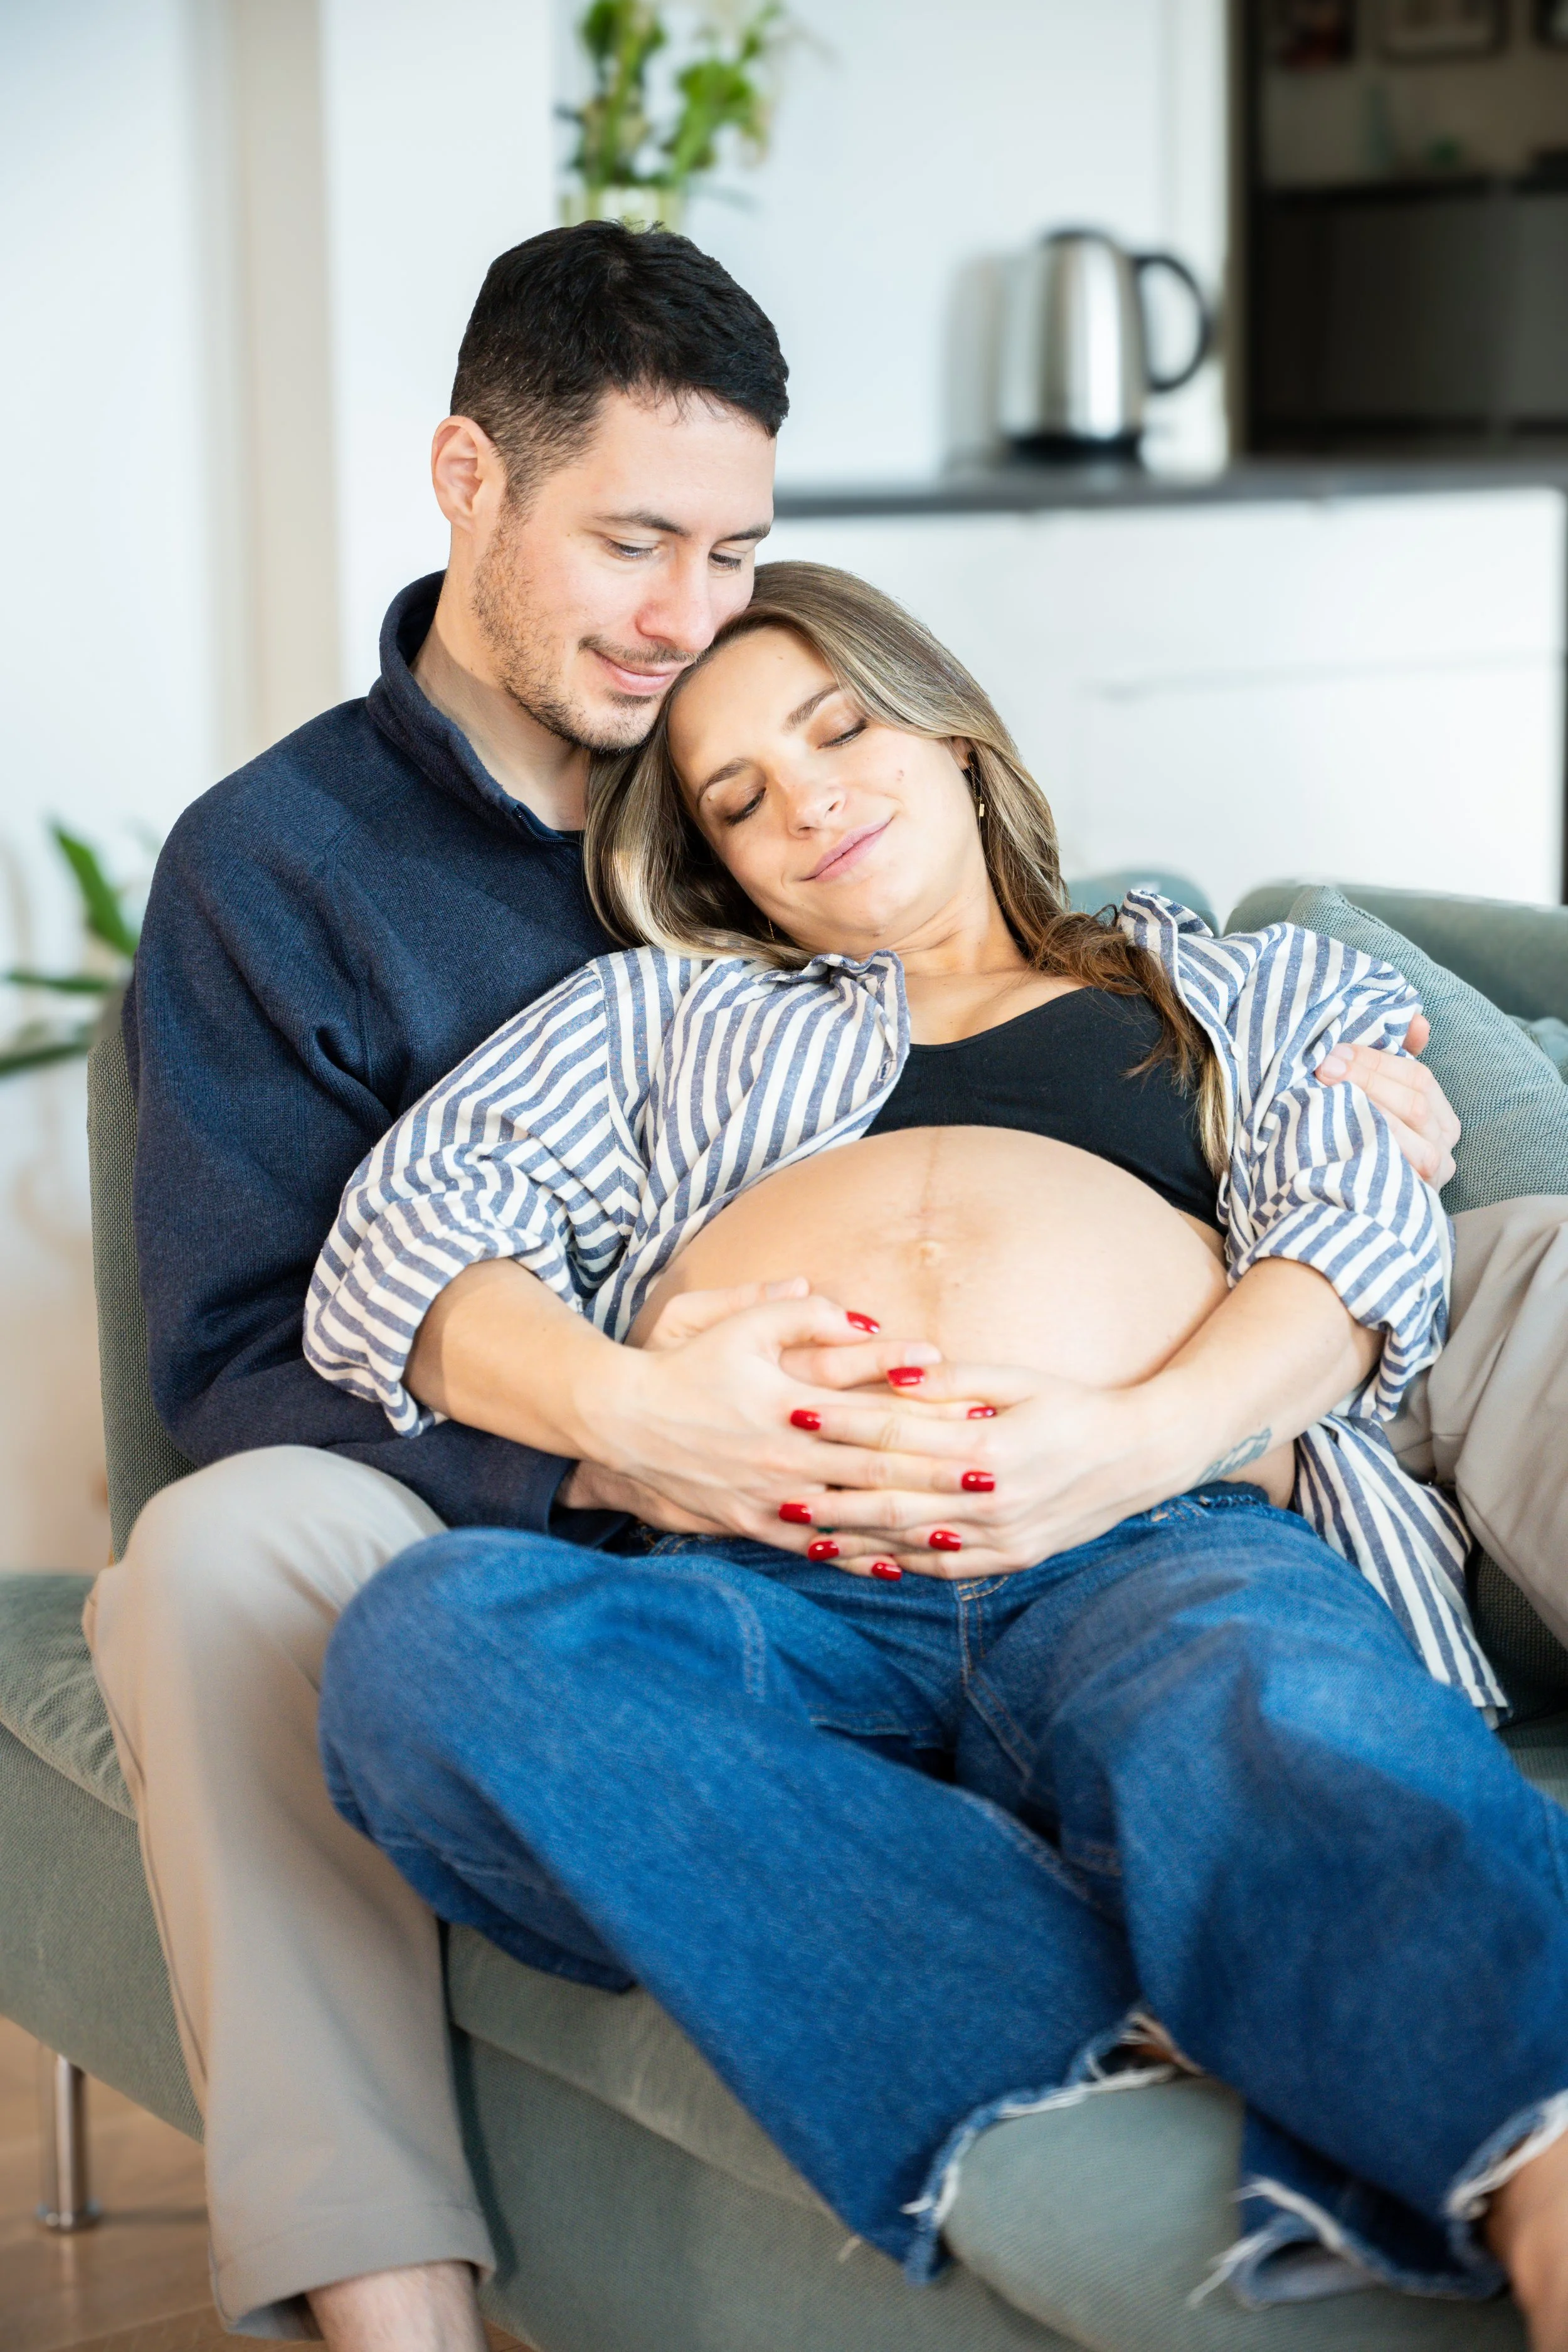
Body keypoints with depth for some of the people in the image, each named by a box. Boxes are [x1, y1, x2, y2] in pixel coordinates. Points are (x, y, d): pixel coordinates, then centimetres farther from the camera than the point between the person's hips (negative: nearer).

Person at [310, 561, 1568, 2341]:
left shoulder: (1250, 989, 34)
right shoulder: (663, 1008, 36)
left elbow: (1367, 1231, 12)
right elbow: (397, 1245, 19)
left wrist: (1142, 1438, -12)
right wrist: (639, 1415, -5)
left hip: (1159, 1546, -1)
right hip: (766, 1586, 2)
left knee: (1287, 1726, -41)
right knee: (434, 1641, -36)